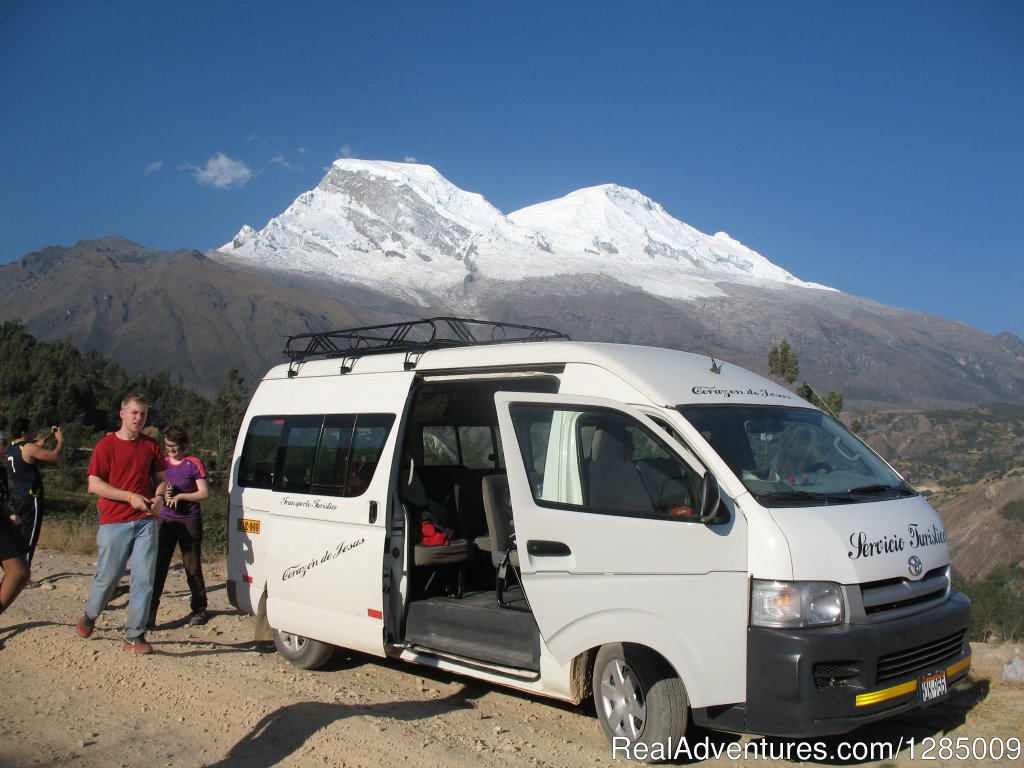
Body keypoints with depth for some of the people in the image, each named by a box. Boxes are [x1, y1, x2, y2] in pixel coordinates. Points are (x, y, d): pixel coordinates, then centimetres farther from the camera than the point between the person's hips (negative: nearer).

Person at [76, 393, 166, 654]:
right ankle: (90, 616, 37)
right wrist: (130, 497, -15)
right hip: (114, 522, -3)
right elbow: (94, 485, -7)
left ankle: (134, 635, 9)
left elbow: (161, 478, 18)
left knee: (144, 580, -1)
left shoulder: (151, 446, 8)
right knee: (107, 576, 7)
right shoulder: (106, 446, -3)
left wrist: (157, 497, -4)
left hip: (145, 522, 3)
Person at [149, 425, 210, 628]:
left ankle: (199, 609, 18)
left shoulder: (194, 464, -4)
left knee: (192, 567, 4)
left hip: (189, 521, -4)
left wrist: (180, 496, -16)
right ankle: (149, 613, -1)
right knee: (158, 566, -3)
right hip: (165, 520, 4)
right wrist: (162, 494, -6)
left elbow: (205, 493, -7)